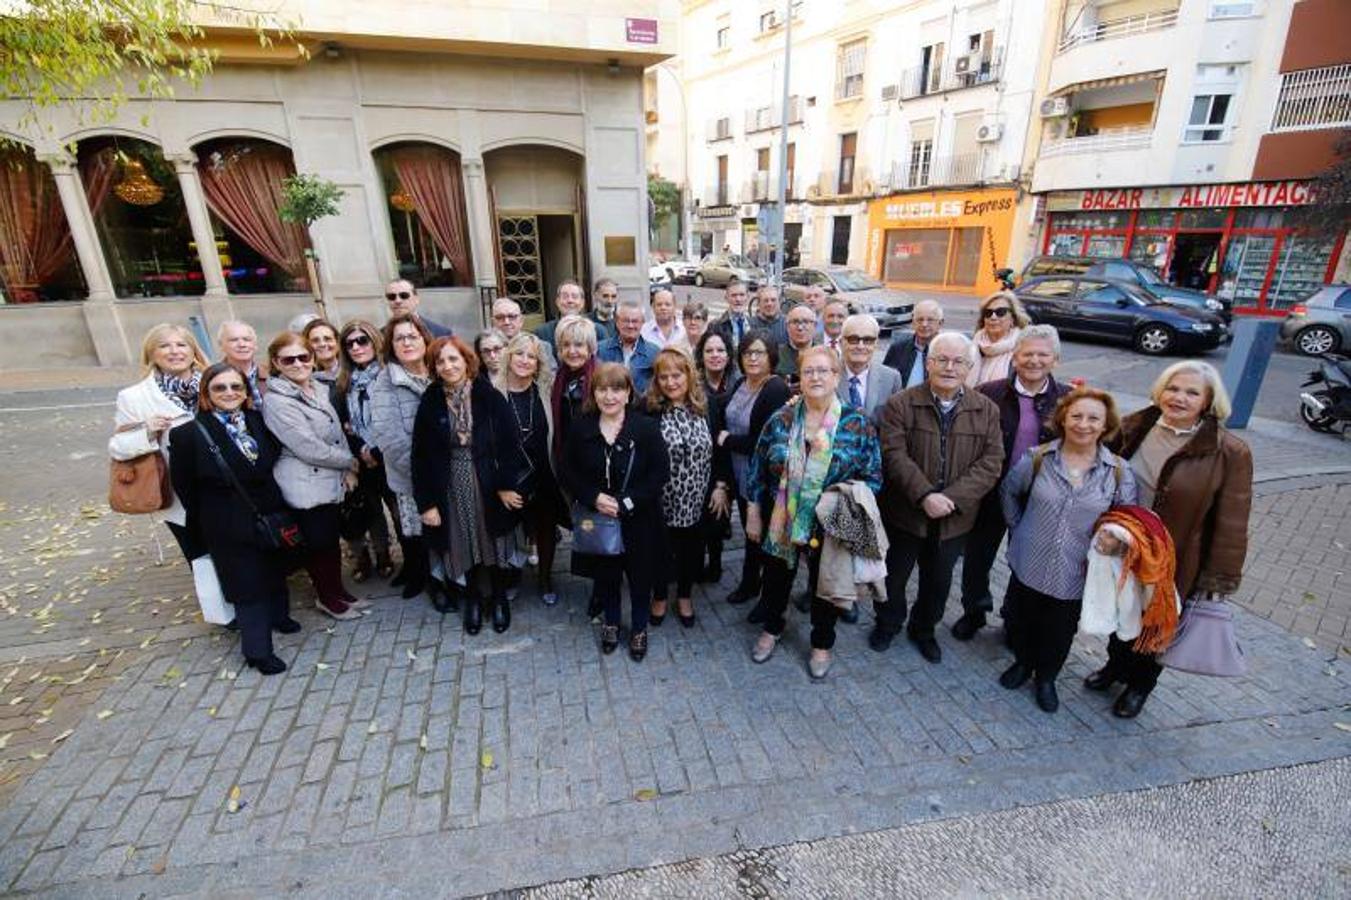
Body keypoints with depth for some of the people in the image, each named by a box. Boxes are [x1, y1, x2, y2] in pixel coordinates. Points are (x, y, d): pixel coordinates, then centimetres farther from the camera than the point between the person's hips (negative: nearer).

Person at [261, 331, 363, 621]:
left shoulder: (318, 390, 6)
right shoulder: (276, 402, -16)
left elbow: (337, 433, 10)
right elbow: (310, 448, -20)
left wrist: (346, 470, -1)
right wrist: (351, 462, -9)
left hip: (330, 481, 7)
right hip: (304, 486, -7)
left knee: (332, 539, 16)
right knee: (318, 543, 7)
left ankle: (338, 591, 32)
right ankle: (327, 598, 25)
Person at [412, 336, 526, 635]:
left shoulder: (489, 396, -10)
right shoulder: (430, 402, -4)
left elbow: (509, 444, -9)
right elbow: (420, 455, -3)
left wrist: (506, 485, -12)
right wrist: (426, 502, -6)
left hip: (489, 485, -1)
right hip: (450, 489, 2)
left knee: (494, 541, 12)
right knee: (461, 546, 14)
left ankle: (499, 598, 34)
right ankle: (473, 599, 36)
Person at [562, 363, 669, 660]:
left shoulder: (646, 427, -12)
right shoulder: (582, 428, -4)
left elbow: (660, 472, -13)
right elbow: (567, 472, 1)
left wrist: (626, 503, -19)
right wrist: (594, 497, -16)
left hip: (638, 520, -2)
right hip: (597, 519, 2)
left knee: (640, 574, 12)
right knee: (605, 574, 17)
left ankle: (639, 628, 37)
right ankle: (611, 622, 43)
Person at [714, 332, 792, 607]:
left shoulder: (778, 390, -19)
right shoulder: (740, 386, 5)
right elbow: (722, 421, 10)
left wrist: (728, 440, -13)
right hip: (741, 476, 7)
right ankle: (749, 583, 43)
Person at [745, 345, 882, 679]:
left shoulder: (858, 425, -8)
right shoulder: (780, 420, -4)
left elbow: (872, 477, -4)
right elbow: (758, 467, 0)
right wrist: (754, 512, 1)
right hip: (780, 522, 2)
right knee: (776, 578, 19)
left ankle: (822, 644, 40)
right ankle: (771, 629, 46)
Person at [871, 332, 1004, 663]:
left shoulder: (987, 410, -2)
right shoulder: (900, 404, -10)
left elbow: (991, 463, -8)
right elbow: (895, 455, -17)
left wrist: (951, 498, -20)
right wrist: (925, 495, -27)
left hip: (954, 518, 2)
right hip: (905, 512, -2)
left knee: (938, 581, 19)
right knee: (894, 576, 15)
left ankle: (924, 629, 44)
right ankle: (887, 624, 41)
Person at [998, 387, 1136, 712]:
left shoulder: (1119, 472, -10)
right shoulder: (1037, 459, -10)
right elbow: (1008, 491, 6)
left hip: (1077, 572, 0)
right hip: (1029, 563, 0)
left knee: (1060, 631, 18)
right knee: (1021, 621, 18)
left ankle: (1046, 678, 44)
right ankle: (1023, 663, 47)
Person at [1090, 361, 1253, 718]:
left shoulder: (1230, 453, -16)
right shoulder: (1133, 428, -7)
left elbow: (1231, 524, -13)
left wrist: (1220, 577, -11)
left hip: (1173, 564, -3)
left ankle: (1139, 684, 42)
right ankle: (1115, 665, 47)